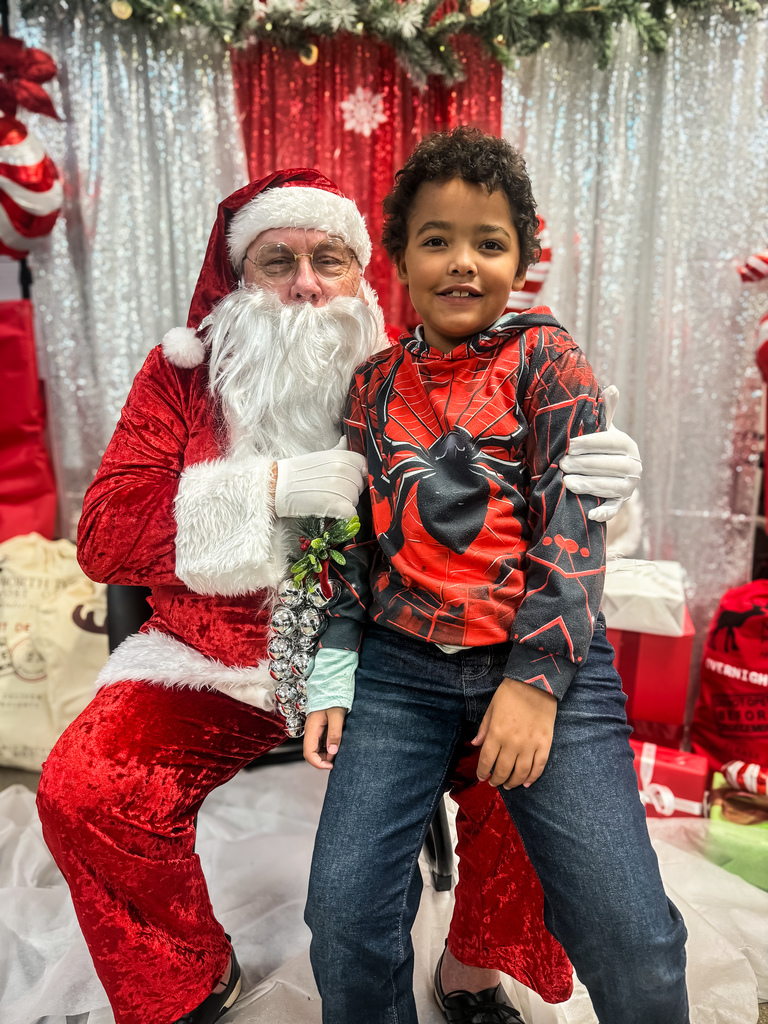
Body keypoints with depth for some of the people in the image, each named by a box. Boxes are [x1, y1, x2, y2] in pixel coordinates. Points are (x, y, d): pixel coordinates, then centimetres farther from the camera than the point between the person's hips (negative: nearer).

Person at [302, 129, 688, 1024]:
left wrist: (537, 677, -12)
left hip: (547, 655, -2)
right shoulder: (376, 383, 12)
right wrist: (333, 672, 5)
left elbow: (574, 521, -5)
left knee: (635, 947, -4)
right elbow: (355, 535, 12)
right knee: (345, 917, -2)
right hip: (402, 661, 3)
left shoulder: (546, 358, 3)